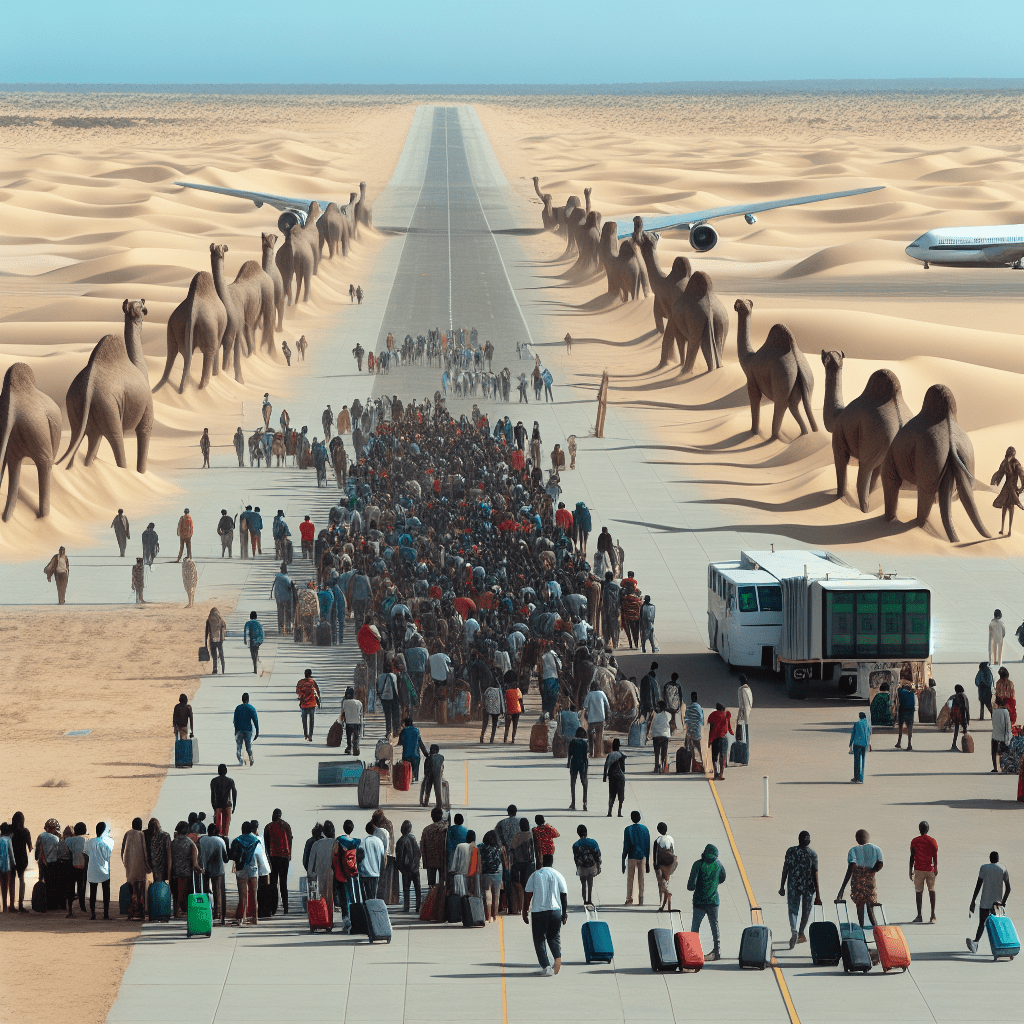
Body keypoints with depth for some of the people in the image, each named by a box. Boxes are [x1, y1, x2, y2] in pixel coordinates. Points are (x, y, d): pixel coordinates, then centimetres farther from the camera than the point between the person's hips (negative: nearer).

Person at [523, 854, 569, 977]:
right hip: (555, 910, 2)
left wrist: (525, 912, 7)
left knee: (539, 940, 5)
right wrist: (565, 912, 12)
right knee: (554, 937, 18)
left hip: (538, 911, -2)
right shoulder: (558, 875, 5)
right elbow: (564, 895, 5)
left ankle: (545, 967, -5)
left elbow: (527, 895, 1)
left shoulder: (535, 875, 4)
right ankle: (557, 956, -6)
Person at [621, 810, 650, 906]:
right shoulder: (645, 829, 4)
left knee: (630, 879, 4)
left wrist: (623, 860, -1)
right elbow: (648, 845, 9)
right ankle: (641, 899, 0)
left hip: (632, 857, -3)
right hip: (643, 857, 3)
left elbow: (626, 847, -7)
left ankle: (629, 900, 3)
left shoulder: (628, 830, -7)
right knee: (641, 879, 6)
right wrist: (647, 860, 16)